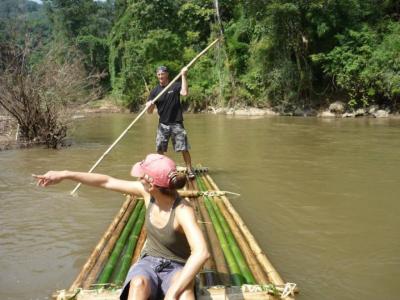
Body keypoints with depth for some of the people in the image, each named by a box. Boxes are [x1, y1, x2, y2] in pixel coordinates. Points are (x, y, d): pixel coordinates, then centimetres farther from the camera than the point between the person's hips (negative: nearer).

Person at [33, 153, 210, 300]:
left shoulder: (182, 211, -28)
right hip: (149, 262, 4)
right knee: (138, 283, -35)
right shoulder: (148, 192, -10)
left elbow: (201, 253, -42)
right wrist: (65, 175, -1)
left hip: (176, 268, -4)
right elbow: (107, 182, 0)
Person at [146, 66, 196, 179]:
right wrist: (149, 106, -20)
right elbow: (149, 112, 3)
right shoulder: (155, 91, 5)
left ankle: (189, 170, 5)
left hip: (176, 123, -3)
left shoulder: (176, 86, 0)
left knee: (184, 148, -4)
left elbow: (185, 92, -23)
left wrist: (184, 76, -21)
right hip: (162, 124, 3)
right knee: (160, 150, 6)